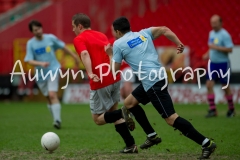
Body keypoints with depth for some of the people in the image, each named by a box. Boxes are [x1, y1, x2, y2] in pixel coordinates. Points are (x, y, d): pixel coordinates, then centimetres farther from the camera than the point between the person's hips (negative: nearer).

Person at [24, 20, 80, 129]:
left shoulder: (50, 38, -6)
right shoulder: (31, 43, -6)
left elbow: (63, 47, 10)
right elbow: (29, 61, -12)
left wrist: (74, 55, 18)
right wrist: (41, 63, -30)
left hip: (53, 70, -2)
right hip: (41, 74, 2)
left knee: (52, 95, -19)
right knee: (49, 98, 9)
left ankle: (57, 119, -24)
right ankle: (56, 120, 22)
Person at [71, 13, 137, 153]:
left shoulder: (79, 39, -1)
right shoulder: (101, 35, 20)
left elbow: (85, 54, -19)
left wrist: (90, 74, -30)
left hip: (100, 82, -6)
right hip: (114, 77, 6)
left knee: (98, 119, 8)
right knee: (113, 111, 20)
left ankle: (123, 114, -19)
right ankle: (131, 145, 8)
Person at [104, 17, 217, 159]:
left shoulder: (118, 44, 1)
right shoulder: (143, 33, 17)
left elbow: (115, 70, 7)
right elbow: (164, 30, 5)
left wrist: (110, 54, 24)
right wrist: (179, 44, 0)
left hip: (153, 82, -9)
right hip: (157, 77, 9)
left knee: (171, 118, -11)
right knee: (129, 103, 22)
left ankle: (206, 143, -16)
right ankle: (152, 136, 26)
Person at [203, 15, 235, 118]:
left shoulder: (225, 35, -13)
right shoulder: (211, 33, 11)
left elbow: (230, 49, -20)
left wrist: (216, 47, -24)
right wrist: (208, 54, 7)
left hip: (223, 64, -7)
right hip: (212, 63, 7)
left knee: (225, 87, 3)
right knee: (209, 85, -6)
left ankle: (231, 109, 20)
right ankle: (212, 110, -4)